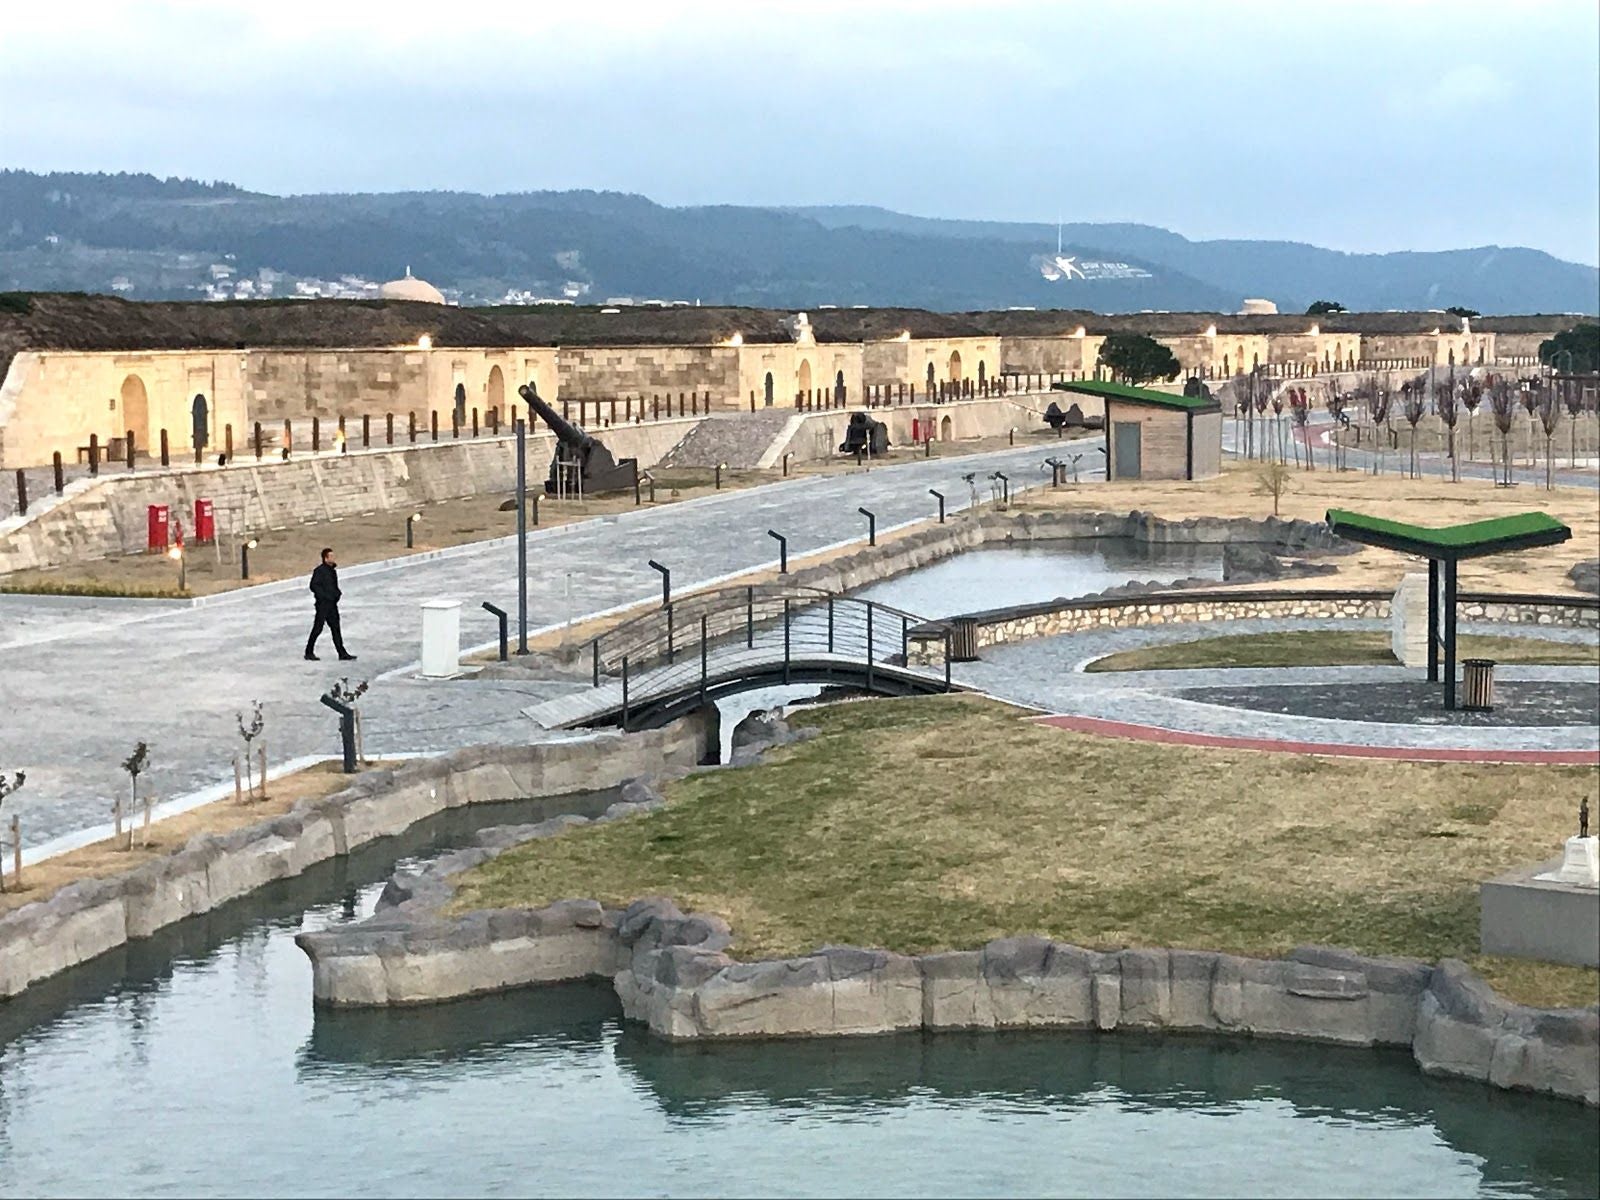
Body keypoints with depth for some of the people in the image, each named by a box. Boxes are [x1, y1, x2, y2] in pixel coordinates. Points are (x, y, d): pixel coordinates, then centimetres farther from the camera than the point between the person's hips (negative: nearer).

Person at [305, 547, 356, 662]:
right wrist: (325, 596, -19)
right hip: (323, 604, -8)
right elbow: (313, 586, -17)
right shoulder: (319, 571, -13)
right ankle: (309, 653, 11)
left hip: (332, 604, 8)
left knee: (335, 628, 6)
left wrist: (337, 593, 5)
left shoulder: (332, 570, 12)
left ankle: (342, 654, 6)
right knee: (318, 628, -1)